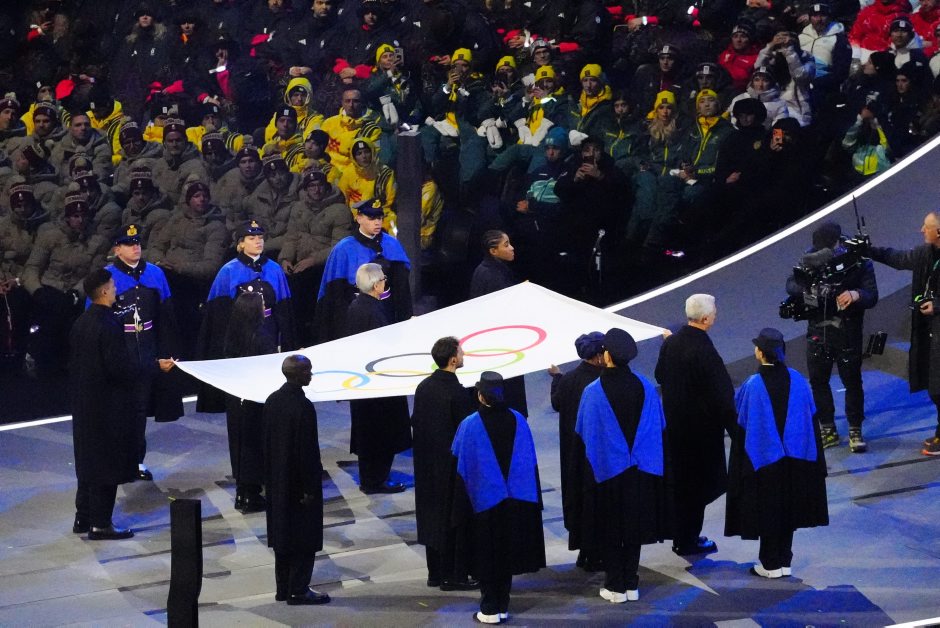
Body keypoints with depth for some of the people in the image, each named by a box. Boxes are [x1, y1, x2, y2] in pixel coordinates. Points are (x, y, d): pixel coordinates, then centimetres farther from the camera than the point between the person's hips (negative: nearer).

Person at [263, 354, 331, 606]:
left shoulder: (272, 401, 2)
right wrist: (309, 488, -15)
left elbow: (265, 441, 9)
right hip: (299, 480, -8)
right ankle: (299, 590, 6)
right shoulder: (303, 406, -22)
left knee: (282, 534, 15)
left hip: (277, 481, 8)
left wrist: (269, 477, 16)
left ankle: (284, 588, 22)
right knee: (304, 537, 2)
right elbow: (306, 450, -21)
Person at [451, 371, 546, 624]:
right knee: (506, 552, 15)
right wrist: (533, 499, 11)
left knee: (486, 556, 7)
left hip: (483, 500, -3)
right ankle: (502, 606, 19)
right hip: (514, 499, 3)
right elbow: (530, 461, 2)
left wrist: (460, 507, -3)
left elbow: (461, 467, -11)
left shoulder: (470, 425, -15)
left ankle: (490, 610, 10)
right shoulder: (518, 421, -5)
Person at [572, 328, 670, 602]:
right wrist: (653, 463, 13)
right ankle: (631, 584, 19)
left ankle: (616, 587, 13)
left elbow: (584, 435, -10)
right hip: (639, 471, 3)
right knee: (634, 524, 15)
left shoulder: (594, 392, -17)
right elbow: (659, 429, 2)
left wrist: (582, 467, 2)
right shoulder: (645, 387, -6)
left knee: (609, 529, 9)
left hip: (606, 469, -3)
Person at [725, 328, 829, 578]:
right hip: (793, 458, 4)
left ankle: (770, 565, 16)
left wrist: (743, 464, -3)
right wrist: (810, 455, 12)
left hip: (763, 457, -4)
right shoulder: (796, 380, -7)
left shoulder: (752, 386, -19)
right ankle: (785, 562, 23)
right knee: (787, 507, 16)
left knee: (766, 510, 9)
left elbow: (742, 425, -13)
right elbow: (810, 419, 1)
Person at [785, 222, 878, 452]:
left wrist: (856, 295, -36)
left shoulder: (859, 260, -11)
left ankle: (855, 431, 14)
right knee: (818, 381, 10)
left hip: (848, 332, -3)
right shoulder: (812, 258, -2)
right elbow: (792, 284, -5)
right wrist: (805, 291, -27)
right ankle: (828, 430, 23)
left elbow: (872, 296, -14)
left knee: (852, 381, 2)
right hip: (817, 330, 3)